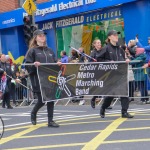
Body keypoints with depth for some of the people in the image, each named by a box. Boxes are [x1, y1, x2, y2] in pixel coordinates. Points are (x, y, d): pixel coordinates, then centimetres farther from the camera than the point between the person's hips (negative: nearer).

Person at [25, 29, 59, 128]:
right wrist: (34, 65, -25)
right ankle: (33, 113, 27)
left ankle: (50, 120, 9)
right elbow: (28, 65, -6)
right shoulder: (32, 51, -1)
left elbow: (54, 63, 19)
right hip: (38, 80, -5)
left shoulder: (50, 51, 15)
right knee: (42, 100, -4)